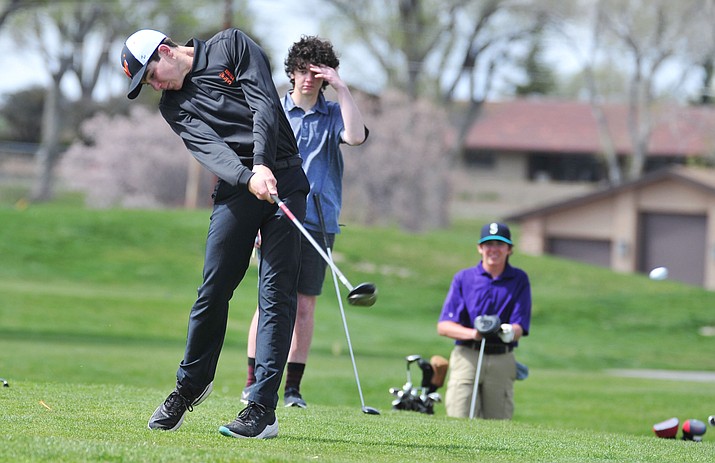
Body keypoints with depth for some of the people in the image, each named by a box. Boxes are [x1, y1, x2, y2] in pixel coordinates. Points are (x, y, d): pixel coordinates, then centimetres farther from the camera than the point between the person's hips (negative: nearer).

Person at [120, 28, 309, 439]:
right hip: (235, 189, 3)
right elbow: (208, 147, -8)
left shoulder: (232, 46, 4)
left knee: (277, 293, -8)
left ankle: (263, 408, -12)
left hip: (282, 178, -3)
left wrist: (263, 164, -21)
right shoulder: (174, 105, 10)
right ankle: (192, 384, 23)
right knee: (213, 291, 1)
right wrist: (248, 178, -27)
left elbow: (264, 103, -8)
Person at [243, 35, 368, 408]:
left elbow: (356, 136, -12)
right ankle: (253, 381, -2)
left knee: (305, 305, 1)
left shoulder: (332, 115, 10)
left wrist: (341, 87, -12)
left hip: (318, 222, 2)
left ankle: (293, 387, 5)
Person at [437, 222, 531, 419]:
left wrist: (510, 332, -24)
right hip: (467, 357, 0)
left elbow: (520, 328, 1)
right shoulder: (463, 278, 9)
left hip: (502, 360, 0)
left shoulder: (519, 279, 9)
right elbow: (443, 326, 2)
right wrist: (473, 333, -17)